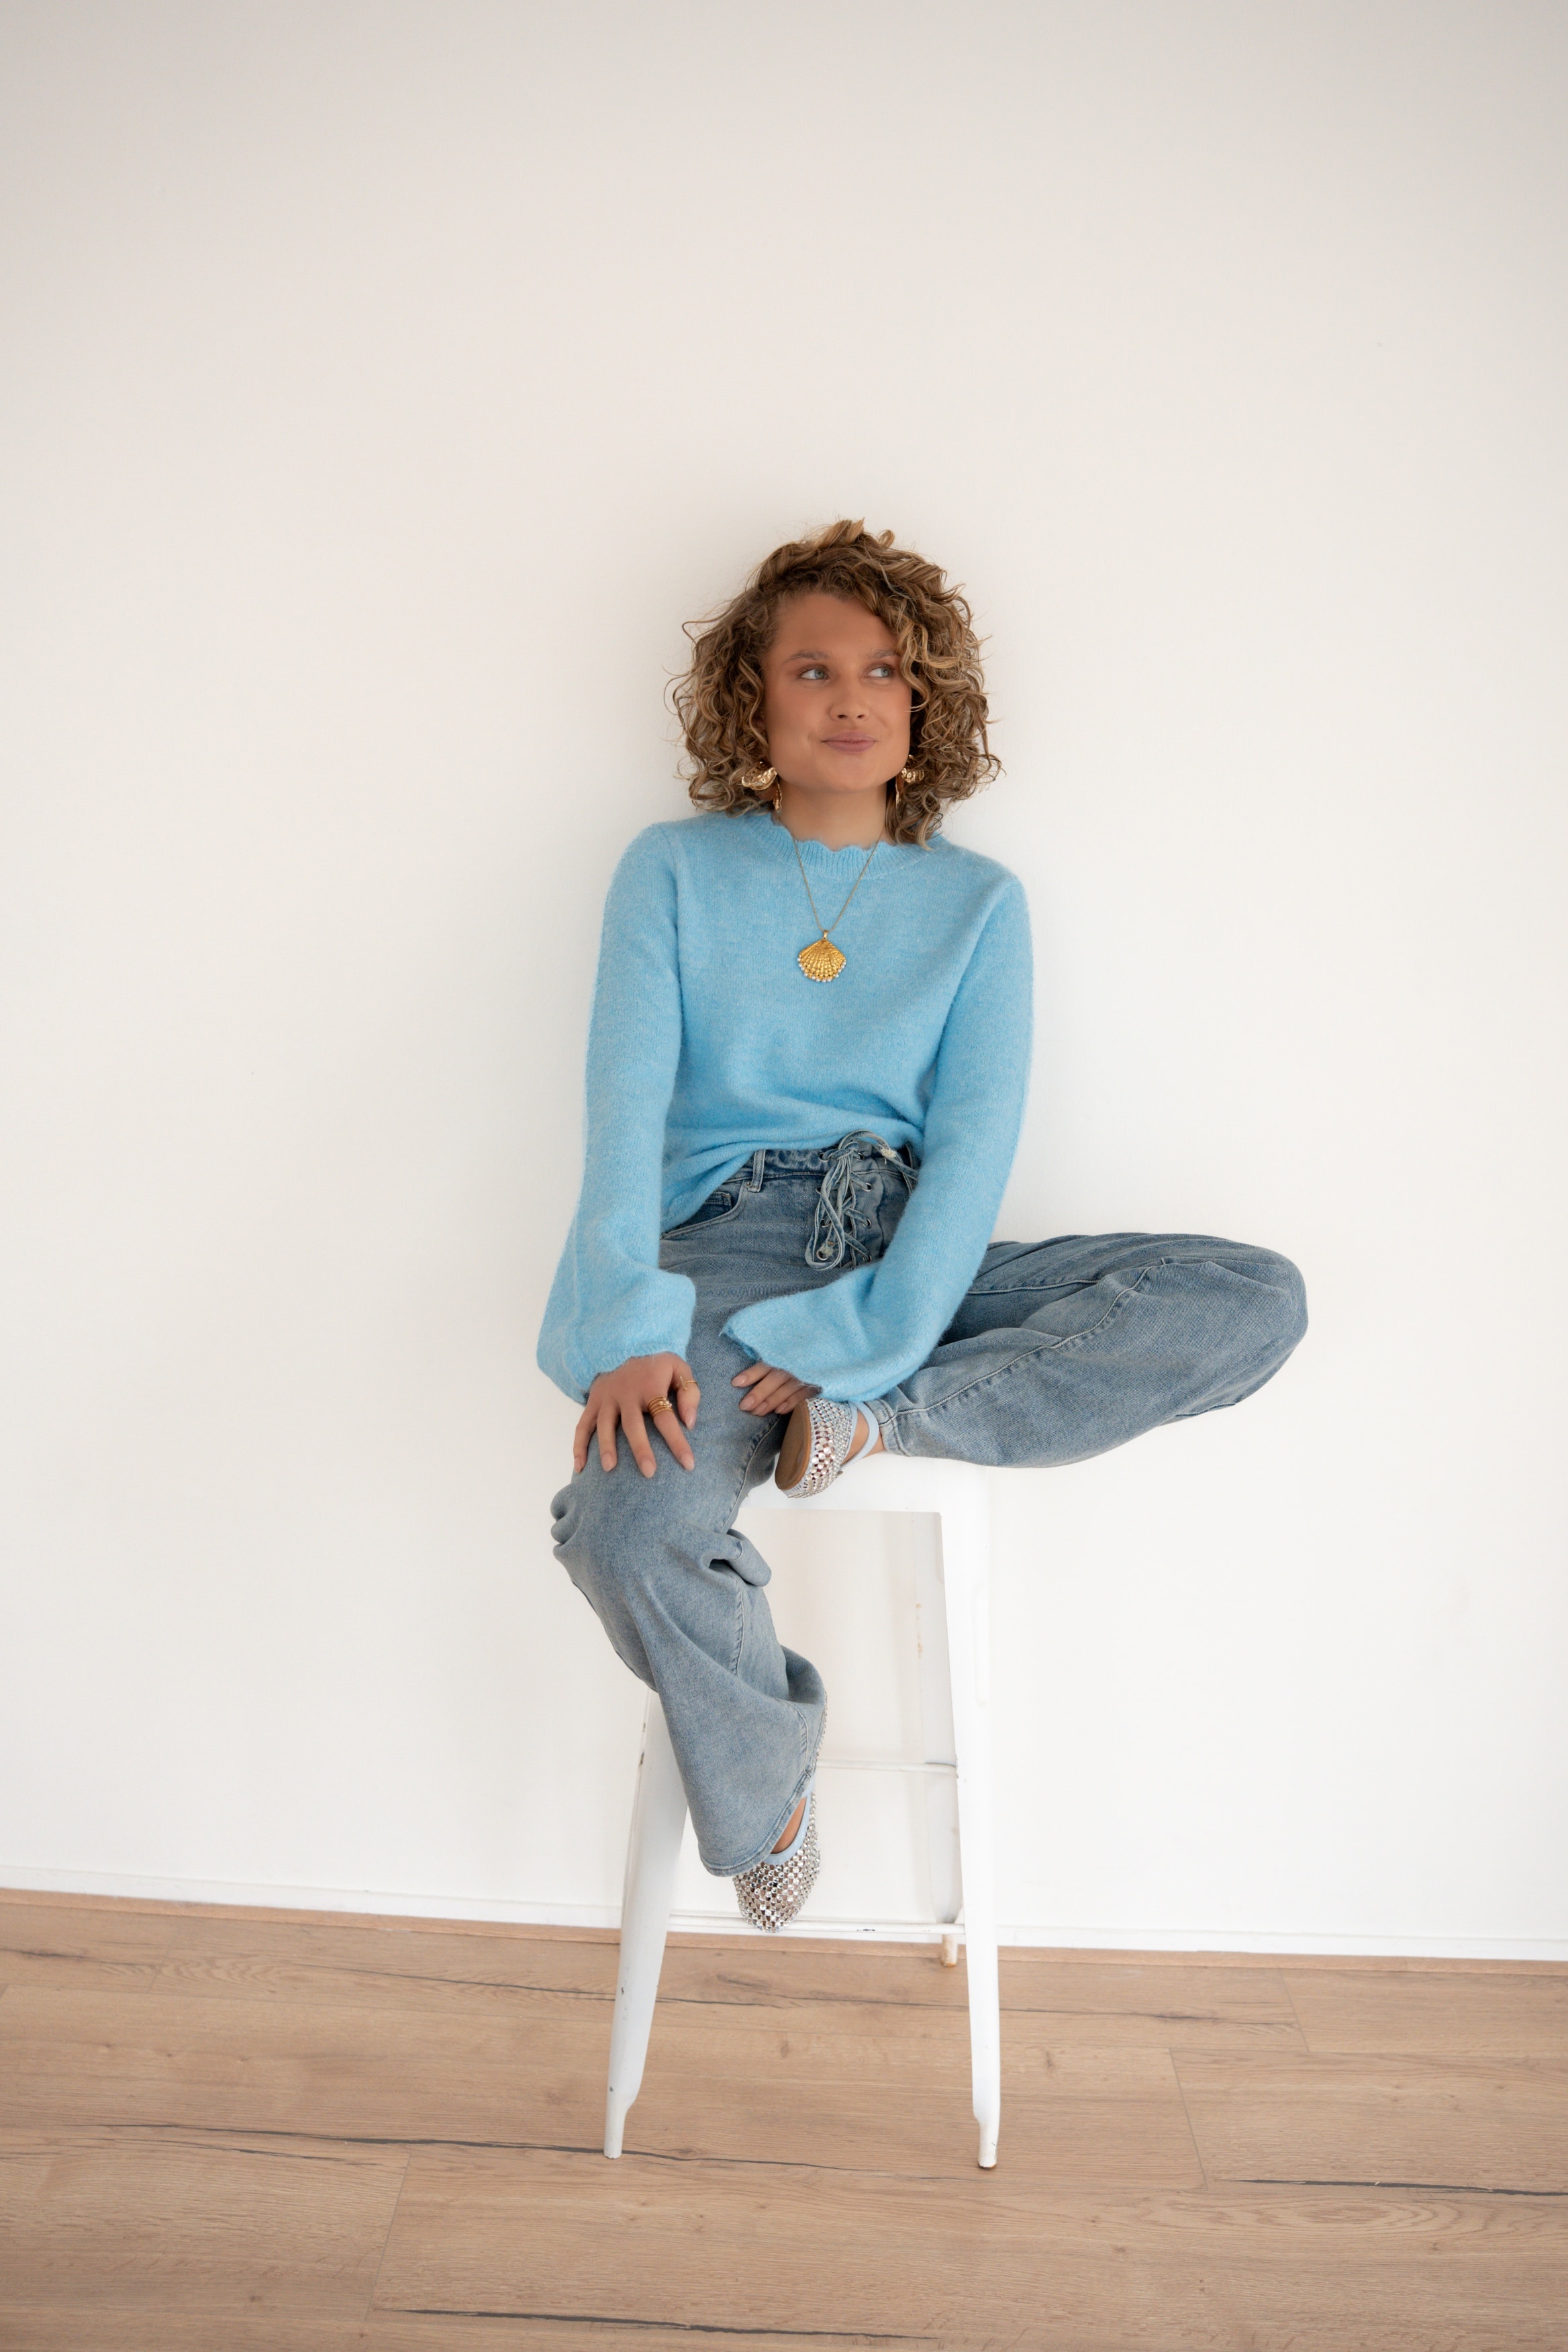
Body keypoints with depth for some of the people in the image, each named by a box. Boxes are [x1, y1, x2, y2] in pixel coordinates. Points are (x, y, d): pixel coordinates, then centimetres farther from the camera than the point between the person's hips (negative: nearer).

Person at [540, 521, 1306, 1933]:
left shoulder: (978, 902, 10)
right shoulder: (675, 872, 8)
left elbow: (976, 1140, -3)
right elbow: (626, 1101, -4)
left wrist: (866, 1342, -19)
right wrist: (632, 1327, -22)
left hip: (911, 1256, 2)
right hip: (727, 1245, -1)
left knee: (1256, 1303, -18)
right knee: (621, 1527, -32)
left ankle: (885, 1420, -20)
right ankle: (762, 1788, -1)